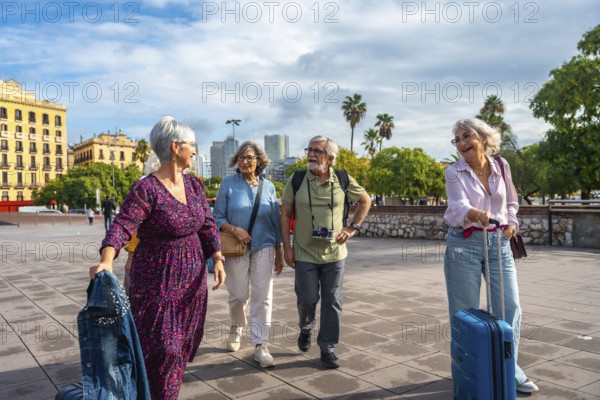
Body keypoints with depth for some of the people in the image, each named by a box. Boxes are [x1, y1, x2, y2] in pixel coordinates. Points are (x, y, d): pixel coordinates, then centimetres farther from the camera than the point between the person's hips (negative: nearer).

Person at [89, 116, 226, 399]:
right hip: (158, 279, -7)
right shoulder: (145, 190, -17)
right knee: (161, 345, -2)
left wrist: (217, 260, -5)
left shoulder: (194, 185, 4)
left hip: (192, 277, 7)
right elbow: (122, 226, -26)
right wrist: (107, 261, -43)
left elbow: (207, 225, 6)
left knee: (184, 341, 17)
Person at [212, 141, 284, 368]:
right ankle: (237, 327, 39)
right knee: (238, 295, 9)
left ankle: (260, 346, 5)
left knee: (263, 296, -3)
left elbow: (275, 222, 8)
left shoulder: (268, 187, 5)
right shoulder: (228, 184, -2)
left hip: (264, 247, 1)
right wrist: (235, 230, -19)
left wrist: (279, 253, 9)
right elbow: (218, 217, -1)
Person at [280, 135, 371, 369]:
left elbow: (365, 200, 11)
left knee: (332, 302, 5)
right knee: (307, 299, 6)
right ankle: (306, 329, 39)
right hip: (305, 254, -1)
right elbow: (285, 214, 0)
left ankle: (327, 348, 21)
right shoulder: (297, 180, -5)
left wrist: (353, 227, 1)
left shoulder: (343, 180, -4)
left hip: (334, 253, 1)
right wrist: (287, 247, -4)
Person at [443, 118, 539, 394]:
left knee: (511, 307, 4)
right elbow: (458, 205, -24)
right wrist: (475, 214, -45)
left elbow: (511, 202, 18)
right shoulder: (454, 173, -7)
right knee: (466, 312, 4)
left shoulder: (501, 166, 4)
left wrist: (511, 223, 1)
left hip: (499, 242, 4)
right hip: (464, 244, -3)